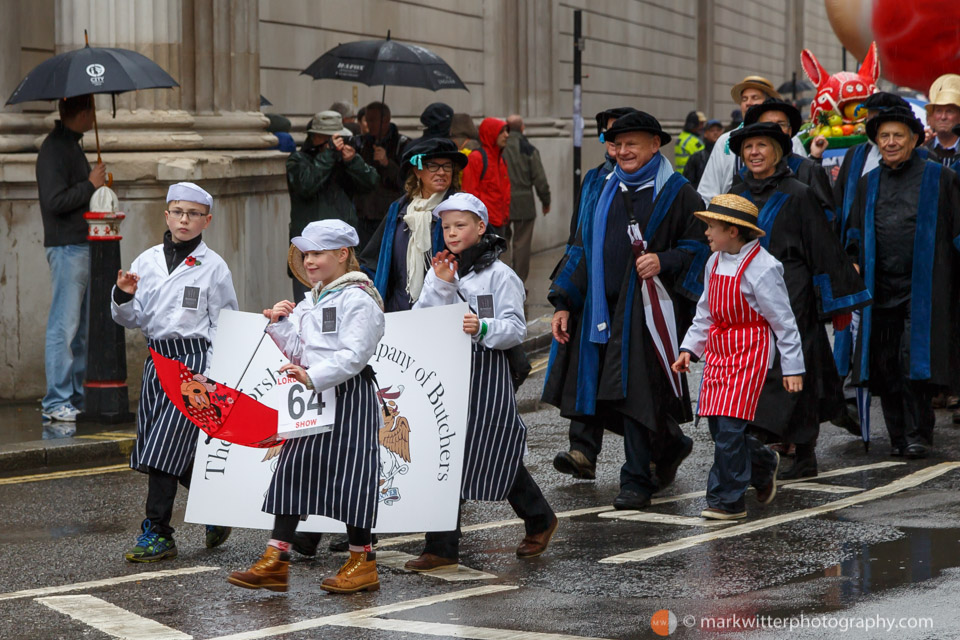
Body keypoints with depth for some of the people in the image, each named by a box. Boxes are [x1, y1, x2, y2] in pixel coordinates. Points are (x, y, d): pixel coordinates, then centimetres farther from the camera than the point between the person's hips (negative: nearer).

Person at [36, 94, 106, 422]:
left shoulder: (71, 145, 18)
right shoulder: (54, 149, -14)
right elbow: (55, 201, -22)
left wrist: (97, 186, 13)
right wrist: (90, 185, -14)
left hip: (84, 245, 10)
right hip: (67, 247, -10)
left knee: (82, 328, 12)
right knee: (63, 327, -8)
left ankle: (79, 396, 17)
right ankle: (56, 402, -6)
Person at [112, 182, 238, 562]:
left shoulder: (213, 267, -1)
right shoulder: (147, 261, 10)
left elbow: (225, 325, -1)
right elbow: (131, 320, 10)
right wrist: (124, 297, -11)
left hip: (195, 356, -5)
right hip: (157, 356, 5)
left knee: (166, 445, -11)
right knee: (176, 451, 7)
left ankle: (157, 534, -6)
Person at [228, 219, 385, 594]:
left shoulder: (358, 299, -10)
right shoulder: (310, 302, 17)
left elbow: (353, 355, -20)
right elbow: (298, 353, 16)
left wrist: (312, 378, -28)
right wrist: (279, 324, 2)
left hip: (348, 397, -9)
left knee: (347, 473, -4)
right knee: (293, 469, 5)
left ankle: (363, 562, 7)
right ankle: (275, 562, 6)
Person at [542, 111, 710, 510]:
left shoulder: (676, 193, -1)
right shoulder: (606, 191, 15)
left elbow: (700, 245, -3)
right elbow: (583, 249, 16)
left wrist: (664, 261, -21)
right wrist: (564, 303, 10)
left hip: (648, 308, -6)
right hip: (604, 307, 6)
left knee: (636, 391, -9)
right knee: (605, 393, 6)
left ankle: (636, 481, 0)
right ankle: (670, 445, 29)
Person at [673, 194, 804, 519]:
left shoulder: (762, 267, -13)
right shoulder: (715, 263, 9)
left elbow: (783, 321, -9)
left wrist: (792, 367, -8)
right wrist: (689, 348, 12)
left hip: (749, 350, -8)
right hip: (717, 348, 8)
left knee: (729, 426, -12)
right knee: (718, 426, 7)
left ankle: (727, 500, -4)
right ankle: (763, 463, 34)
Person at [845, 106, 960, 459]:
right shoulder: (868, 184, 14)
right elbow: (855, 235, 22)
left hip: (923, 289, -4)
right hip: (880, 289, 4)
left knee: (914, 359, -11)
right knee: (884, 364, 2)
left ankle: (918, 434, -2)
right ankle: (898, 436, 12)